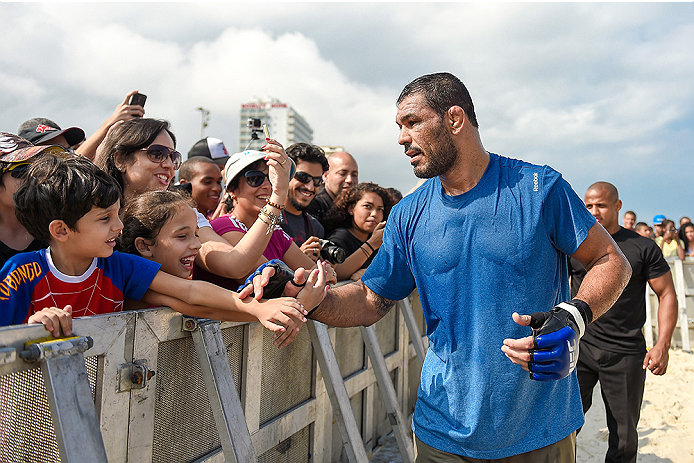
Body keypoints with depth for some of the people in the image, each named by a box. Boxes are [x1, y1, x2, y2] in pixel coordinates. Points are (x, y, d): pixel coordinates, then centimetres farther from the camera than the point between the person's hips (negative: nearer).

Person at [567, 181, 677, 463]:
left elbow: (667, 295, 2)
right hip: (579, 346, 1)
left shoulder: (643, 248, 0)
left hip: (626, 354, -1)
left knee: (624, 434, 11)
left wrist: (662, 345, -8)